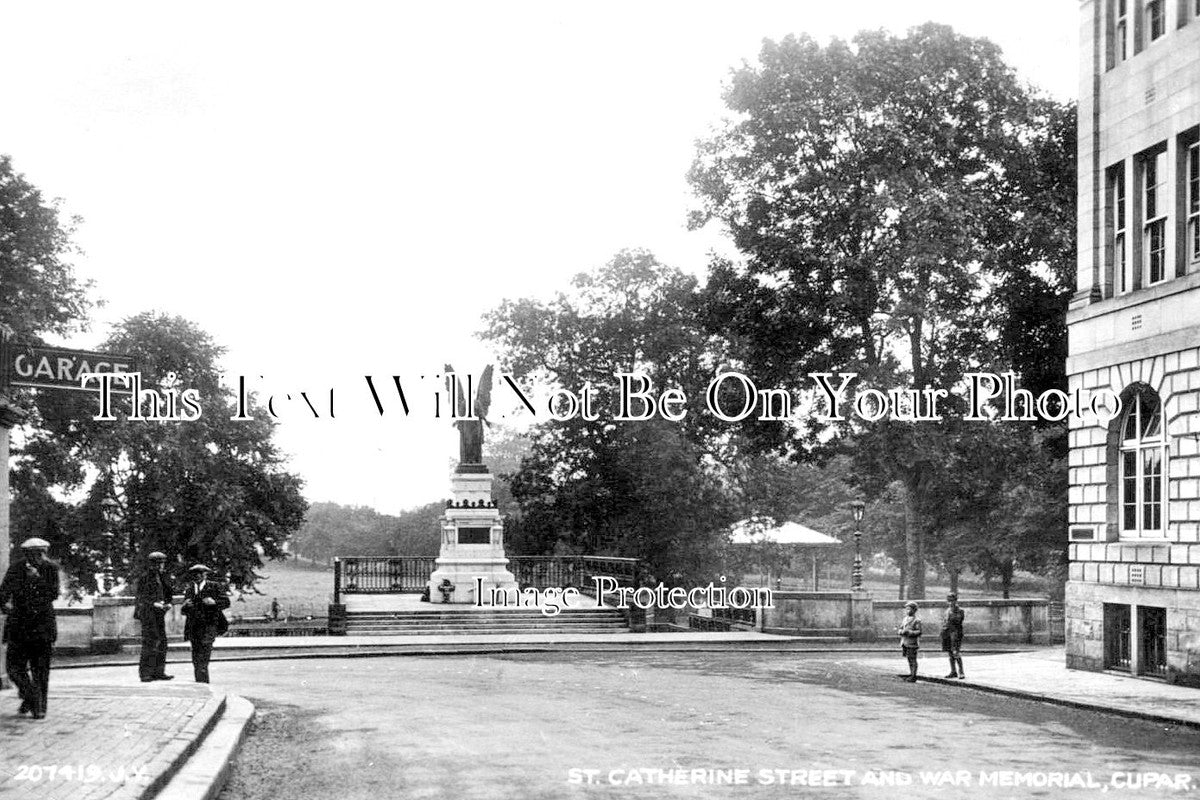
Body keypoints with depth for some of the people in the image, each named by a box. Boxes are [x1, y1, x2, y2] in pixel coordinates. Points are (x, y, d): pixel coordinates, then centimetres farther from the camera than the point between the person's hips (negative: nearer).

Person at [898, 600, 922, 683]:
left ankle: (913, 676, 1)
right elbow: (900, 629, 16)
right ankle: (911, 674, 23)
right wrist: (901, 631, -7)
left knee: (913, 659, -3)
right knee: (909, 659, 14)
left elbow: (919, 632, -13)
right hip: (905, 642, 7)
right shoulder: (905, 619, 14)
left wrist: (909, 632, -21)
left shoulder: (916, 621, -8)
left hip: (912, 643, -7)